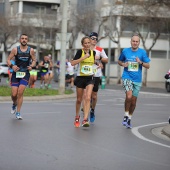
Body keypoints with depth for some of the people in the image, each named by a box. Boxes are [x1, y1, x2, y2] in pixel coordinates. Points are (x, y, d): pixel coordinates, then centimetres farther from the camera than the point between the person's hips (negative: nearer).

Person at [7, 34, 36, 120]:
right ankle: (14, 104, 32)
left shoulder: (31, 50, 3)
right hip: (16, 73, 0)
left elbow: (34, 60, 13)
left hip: (25, 74, 0)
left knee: (20, 92, -13)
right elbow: (8, 59, 3)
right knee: (14, 94, -4)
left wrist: (31, 66, -7)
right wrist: (12, 66, -16)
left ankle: (18, 112, -4)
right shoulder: (15, 49, 0)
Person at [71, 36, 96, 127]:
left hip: (90, 78, 1)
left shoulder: (93, 52, 3)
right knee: (79, 99, 11)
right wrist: (84, 57, -24)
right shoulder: (80, 52, -8)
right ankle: (77, 117, 33)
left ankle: (85, 119, -21)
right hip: (80, 78, -1)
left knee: (88, 98, -16)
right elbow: (73, 63, -20)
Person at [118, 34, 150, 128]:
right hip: (127, 77, -2)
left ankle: (129, 118, 28)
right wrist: (123, 64, -5)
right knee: (129, 96, -24)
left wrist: (141, 62, -17)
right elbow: (119, 61, 17)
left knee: (134, 101, 9)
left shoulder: (142, 52, 0)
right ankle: (126, 115, -7)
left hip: (137, 79, 2)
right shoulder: (125, 51, 2)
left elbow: (148, 66, 2)